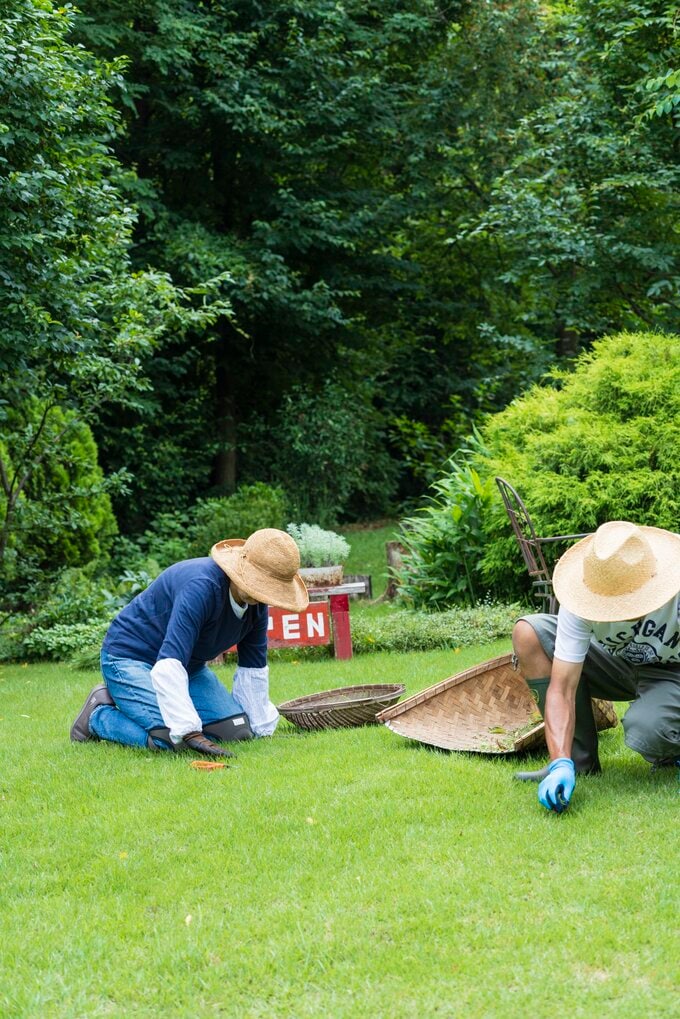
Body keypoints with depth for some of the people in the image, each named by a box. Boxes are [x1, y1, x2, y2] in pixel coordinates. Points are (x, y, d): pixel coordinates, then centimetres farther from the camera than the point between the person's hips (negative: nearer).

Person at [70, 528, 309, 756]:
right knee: (170, 740, -29)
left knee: (237, 732, -3)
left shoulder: (256, 603, -8)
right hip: (130, 658, -9)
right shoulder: (202, 587, -34)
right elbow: (169, 665, -41)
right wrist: (190, 734, -44)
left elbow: (253, 670, 6)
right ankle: (100, 713, -1)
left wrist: (261, 729, 6)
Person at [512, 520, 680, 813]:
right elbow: (561, 689, -27)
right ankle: (578, 760, -10)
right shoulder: (581, 603, -27)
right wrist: (561, 763, -40)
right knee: (528, 632, -19)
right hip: (622, 665, 4)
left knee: (644, 731, -38)